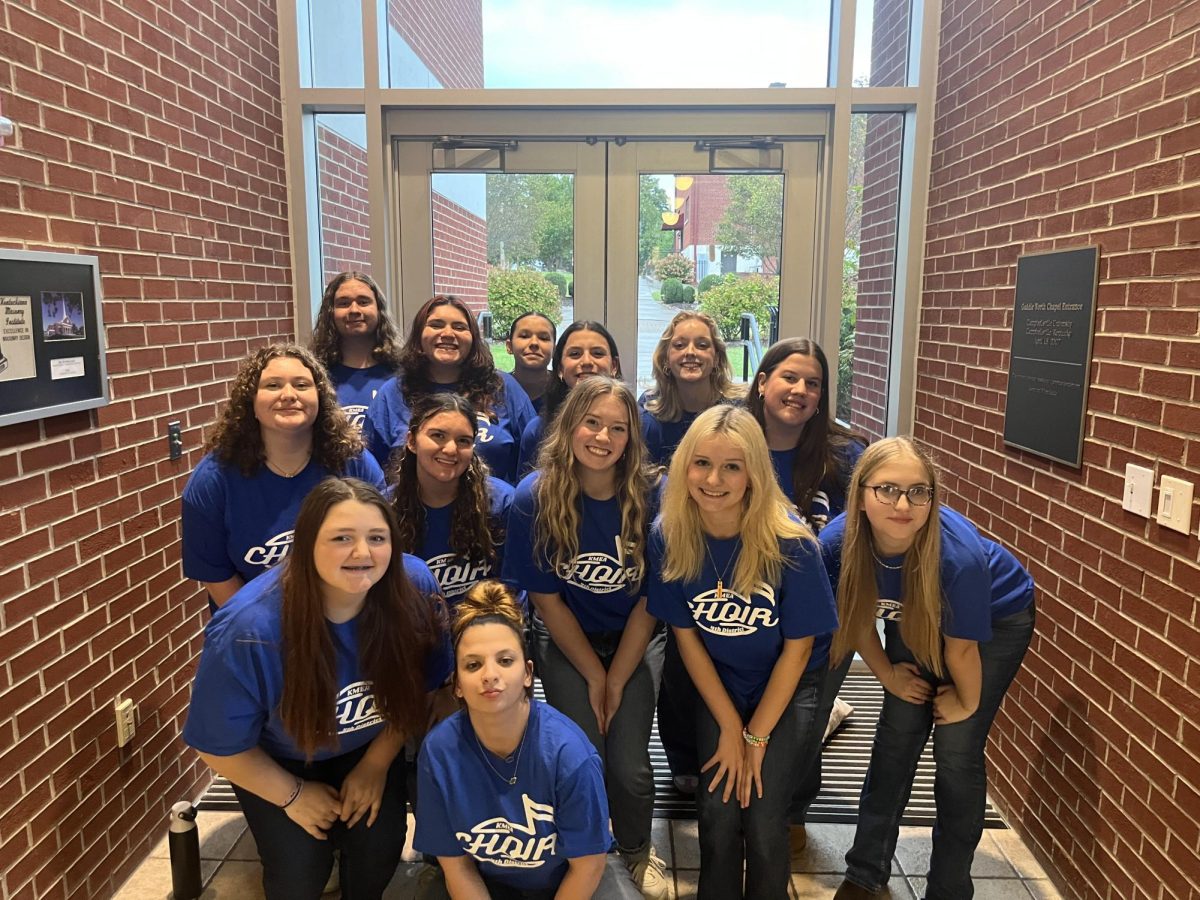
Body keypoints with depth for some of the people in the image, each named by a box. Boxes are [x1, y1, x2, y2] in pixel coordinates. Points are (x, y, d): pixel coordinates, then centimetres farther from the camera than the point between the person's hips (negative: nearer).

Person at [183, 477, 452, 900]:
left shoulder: (413, 587, -29)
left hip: (368, 750, 2)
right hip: (276, 759, -2)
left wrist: (376, 764, -4)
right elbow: (221, 745, -19)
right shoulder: (248, 630, -37)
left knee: (380, 848, -11)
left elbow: (421, 688, -9)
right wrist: (293, 795, -7)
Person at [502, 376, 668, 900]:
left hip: (634, 640, 1)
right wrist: (593, 677, -8)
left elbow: (649, 600, -10)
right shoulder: (535, 497, -19)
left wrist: (616, 681, -10)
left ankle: (636, 850, 26)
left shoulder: (650, 498, -17)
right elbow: (546, 598, -10)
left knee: (629, 765, -8)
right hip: (565, 641, 0)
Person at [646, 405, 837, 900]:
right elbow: (686, 635, -7)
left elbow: (798, 647, -14)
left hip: (790, 688, -2)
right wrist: (730, 727, -7)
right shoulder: (669, 536, -18)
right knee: (718, 808, -10)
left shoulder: (790, 543, -25)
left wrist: (757, 735, -9)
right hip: (719, 686, 2)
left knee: (762, 817, -11)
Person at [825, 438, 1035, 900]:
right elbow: (858, 616, -9)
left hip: (997, 618, -3)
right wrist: (888, 675, -2)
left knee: (956, 753, -3)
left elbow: (961, 646, -22)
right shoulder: (838, 542, -32)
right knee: (897, 736, 4)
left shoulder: (958, 553, -41)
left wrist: (967, 702, -7)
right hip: (910, 618, 3)